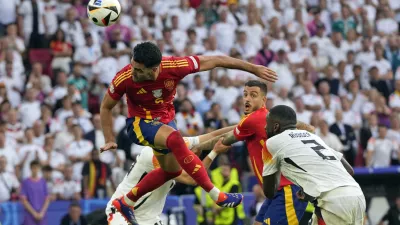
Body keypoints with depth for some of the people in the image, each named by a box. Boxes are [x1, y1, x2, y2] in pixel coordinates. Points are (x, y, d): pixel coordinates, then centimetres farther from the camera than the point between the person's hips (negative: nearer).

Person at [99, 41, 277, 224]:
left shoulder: (174, 67, -28)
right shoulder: (124, 79, -29)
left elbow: (215, 61, -18)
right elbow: (106, 107, -9)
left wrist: (254, 69, -13)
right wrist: (109, 140, -15)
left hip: (165, 121, 5)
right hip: (140, 122, -5)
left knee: (172, 170, 17)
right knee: (175, 138, -33)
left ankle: (125, 202, 31)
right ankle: (216, 195, -30)